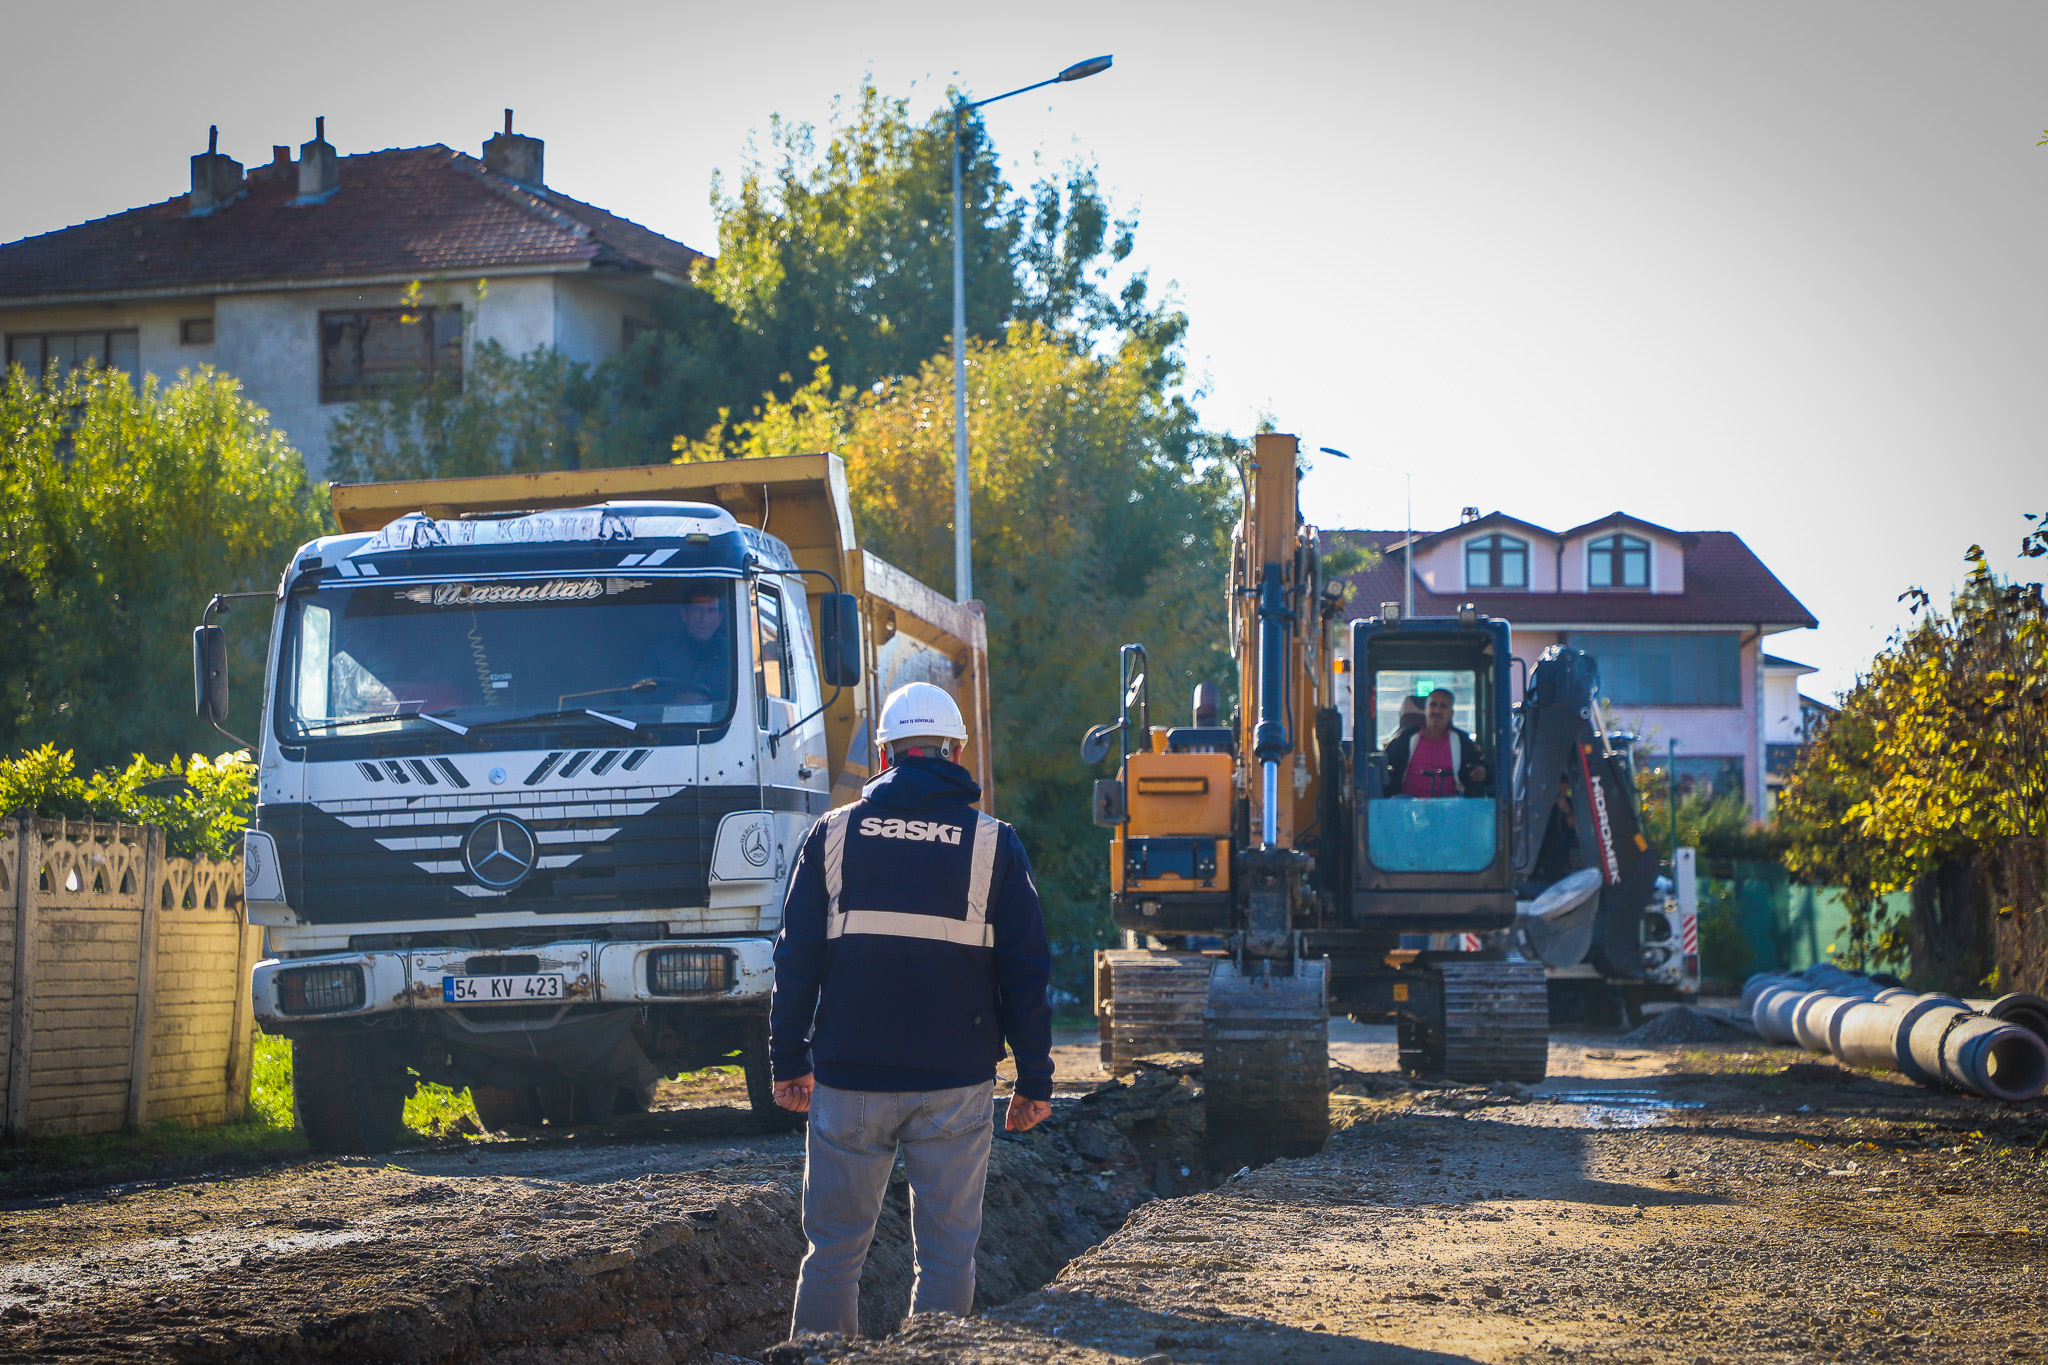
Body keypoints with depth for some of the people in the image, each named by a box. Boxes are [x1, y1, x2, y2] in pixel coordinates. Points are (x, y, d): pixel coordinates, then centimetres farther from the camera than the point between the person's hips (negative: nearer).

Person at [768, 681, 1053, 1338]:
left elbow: (796, 959, 4)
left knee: (834, 1251, 8)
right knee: (946, 1253, 4)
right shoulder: (993, 844, 2)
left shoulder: (833, 834, 4)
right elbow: (1025, 972, 1)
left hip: (848, 1080, 1)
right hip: (956, 1084, -1)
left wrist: (788, 1061, 12)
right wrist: (1035, 1080, 6)